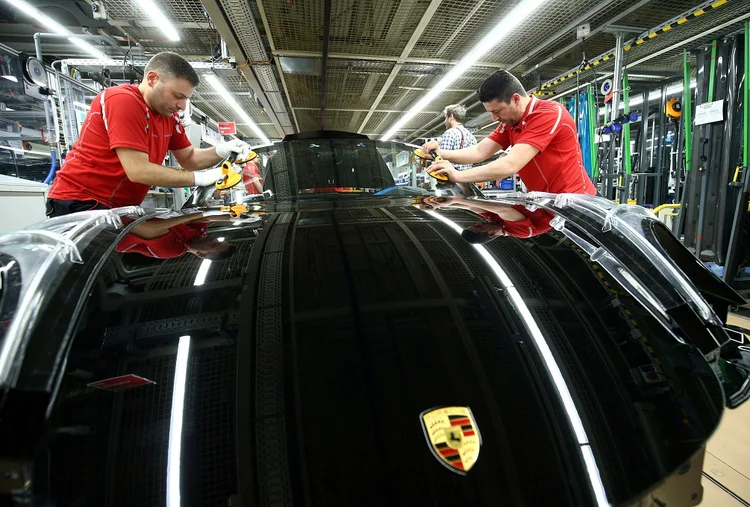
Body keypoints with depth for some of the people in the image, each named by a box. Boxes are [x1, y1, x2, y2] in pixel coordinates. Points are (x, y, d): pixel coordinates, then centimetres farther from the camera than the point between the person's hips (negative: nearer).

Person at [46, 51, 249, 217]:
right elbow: (139, 171, -28)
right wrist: (200, 179, -23)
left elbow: (189, 159, 12)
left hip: (117, 207, 8)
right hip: (80, 203, -8)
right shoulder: (123, 101, -20)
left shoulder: (168, 114, 5)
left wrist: (222, 151, -8)